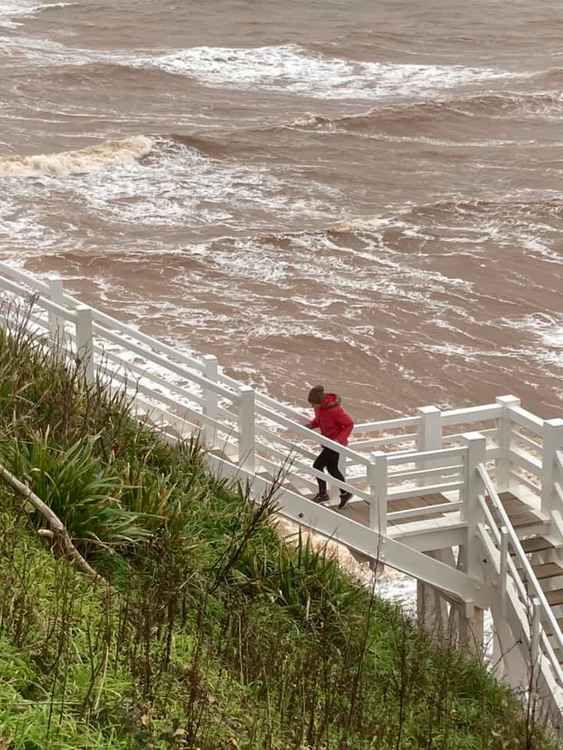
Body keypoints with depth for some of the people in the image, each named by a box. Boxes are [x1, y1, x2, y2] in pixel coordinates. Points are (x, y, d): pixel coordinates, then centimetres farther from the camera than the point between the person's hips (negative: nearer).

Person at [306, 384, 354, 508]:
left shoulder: (334, 410, -31)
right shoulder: (319, 406, -7)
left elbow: (349, 424, -21)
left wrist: (340, 439, -29)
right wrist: (311, 425, -8)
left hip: (336, 442, -8)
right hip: (327, 441, 8)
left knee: (317, 466, -3)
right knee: (332, 469, 16)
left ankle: (323, 493, 16)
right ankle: (345, 493, 33)